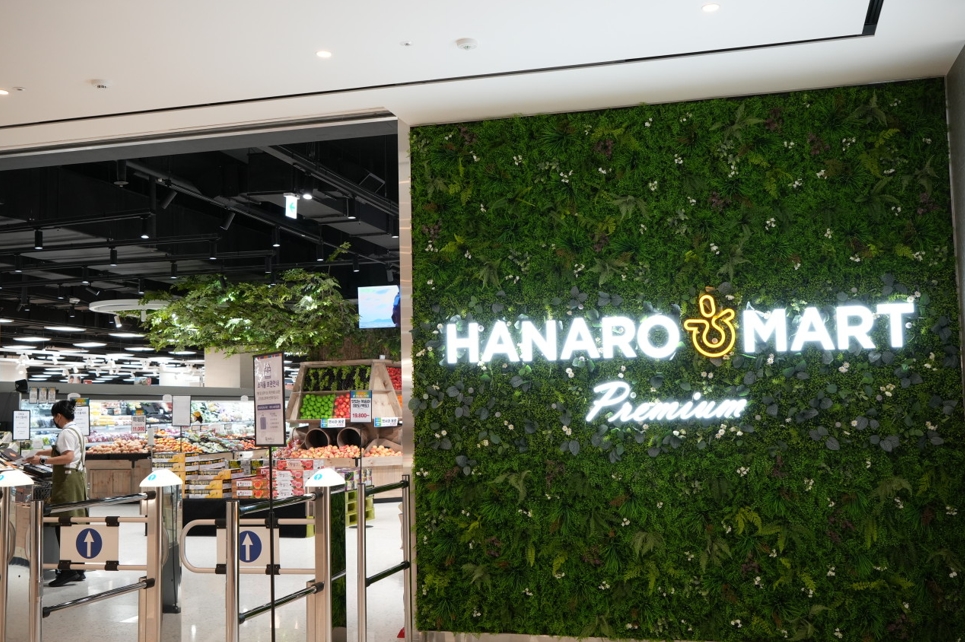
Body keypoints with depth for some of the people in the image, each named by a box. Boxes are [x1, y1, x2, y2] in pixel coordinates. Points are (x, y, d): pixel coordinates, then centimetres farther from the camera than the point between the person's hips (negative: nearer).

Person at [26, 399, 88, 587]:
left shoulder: (67, 432, -15)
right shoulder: (74, 430, 17)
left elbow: (68, 457, -26)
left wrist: (42, 460, -23)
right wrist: (43, 452, 31)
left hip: (68, 480, -10)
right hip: (76, 477, 10)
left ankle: (69, 570, -7)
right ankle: (77, 569, 17)